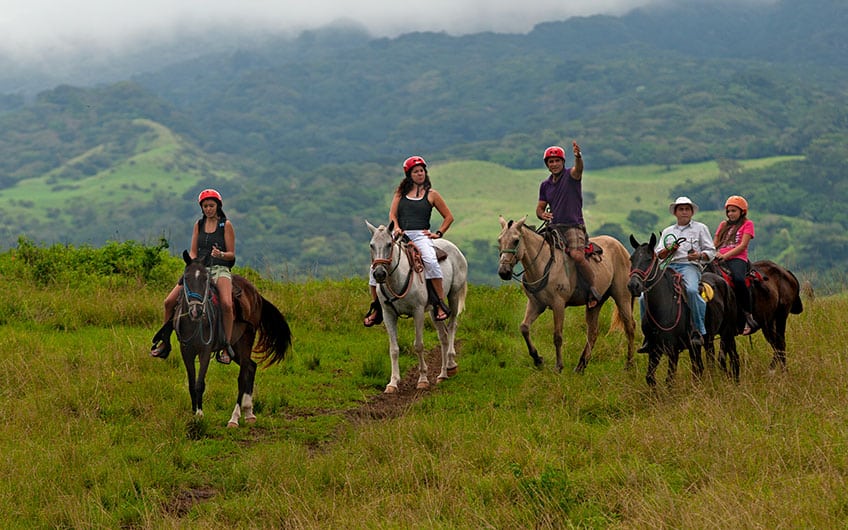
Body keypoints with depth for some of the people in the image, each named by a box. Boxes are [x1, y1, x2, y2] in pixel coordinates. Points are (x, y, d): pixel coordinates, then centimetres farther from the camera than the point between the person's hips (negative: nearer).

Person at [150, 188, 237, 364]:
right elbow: (193, 251, 13)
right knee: (169, 301, -8)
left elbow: (231, 254, 0)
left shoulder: (226, 225, 1)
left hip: (220, 269, -4)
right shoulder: (199, 224, 14)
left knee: (226, 304, -33)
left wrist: (221, 254, -22)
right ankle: (165, 342, 9)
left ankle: (226, 347, -23)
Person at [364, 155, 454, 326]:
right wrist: (396, 228, -6)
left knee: (430, 260, -35)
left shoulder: (432, 194, 12)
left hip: (420, 235, -3)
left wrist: (438, 233, 4)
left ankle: (440, 304, -30)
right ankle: (376, 309, 1)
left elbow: (449, 217, 16)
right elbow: (392, 214, 13)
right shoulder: (401, 192, 18)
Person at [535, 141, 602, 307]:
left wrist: (578, 156, -48)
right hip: (554, 227, 6)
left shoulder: (571, 175, -1)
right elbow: (540, 207, 18)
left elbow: (578, 168, -24)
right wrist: (542, 214, -7)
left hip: (573, 226, -6)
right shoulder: (545, 185, 15)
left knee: (577, 255, -29)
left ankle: (593, 289, -12)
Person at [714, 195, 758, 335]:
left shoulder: (747, 224, 12)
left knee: (738, 279, -36)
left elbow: (743, 245, -1)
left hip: (737, 258, -6)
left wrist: (726, 255, -13)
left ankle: (748, 316, -31)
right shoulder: (723, 225, 28)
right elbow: (714, 244, 23)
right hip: (720, 259, 6)